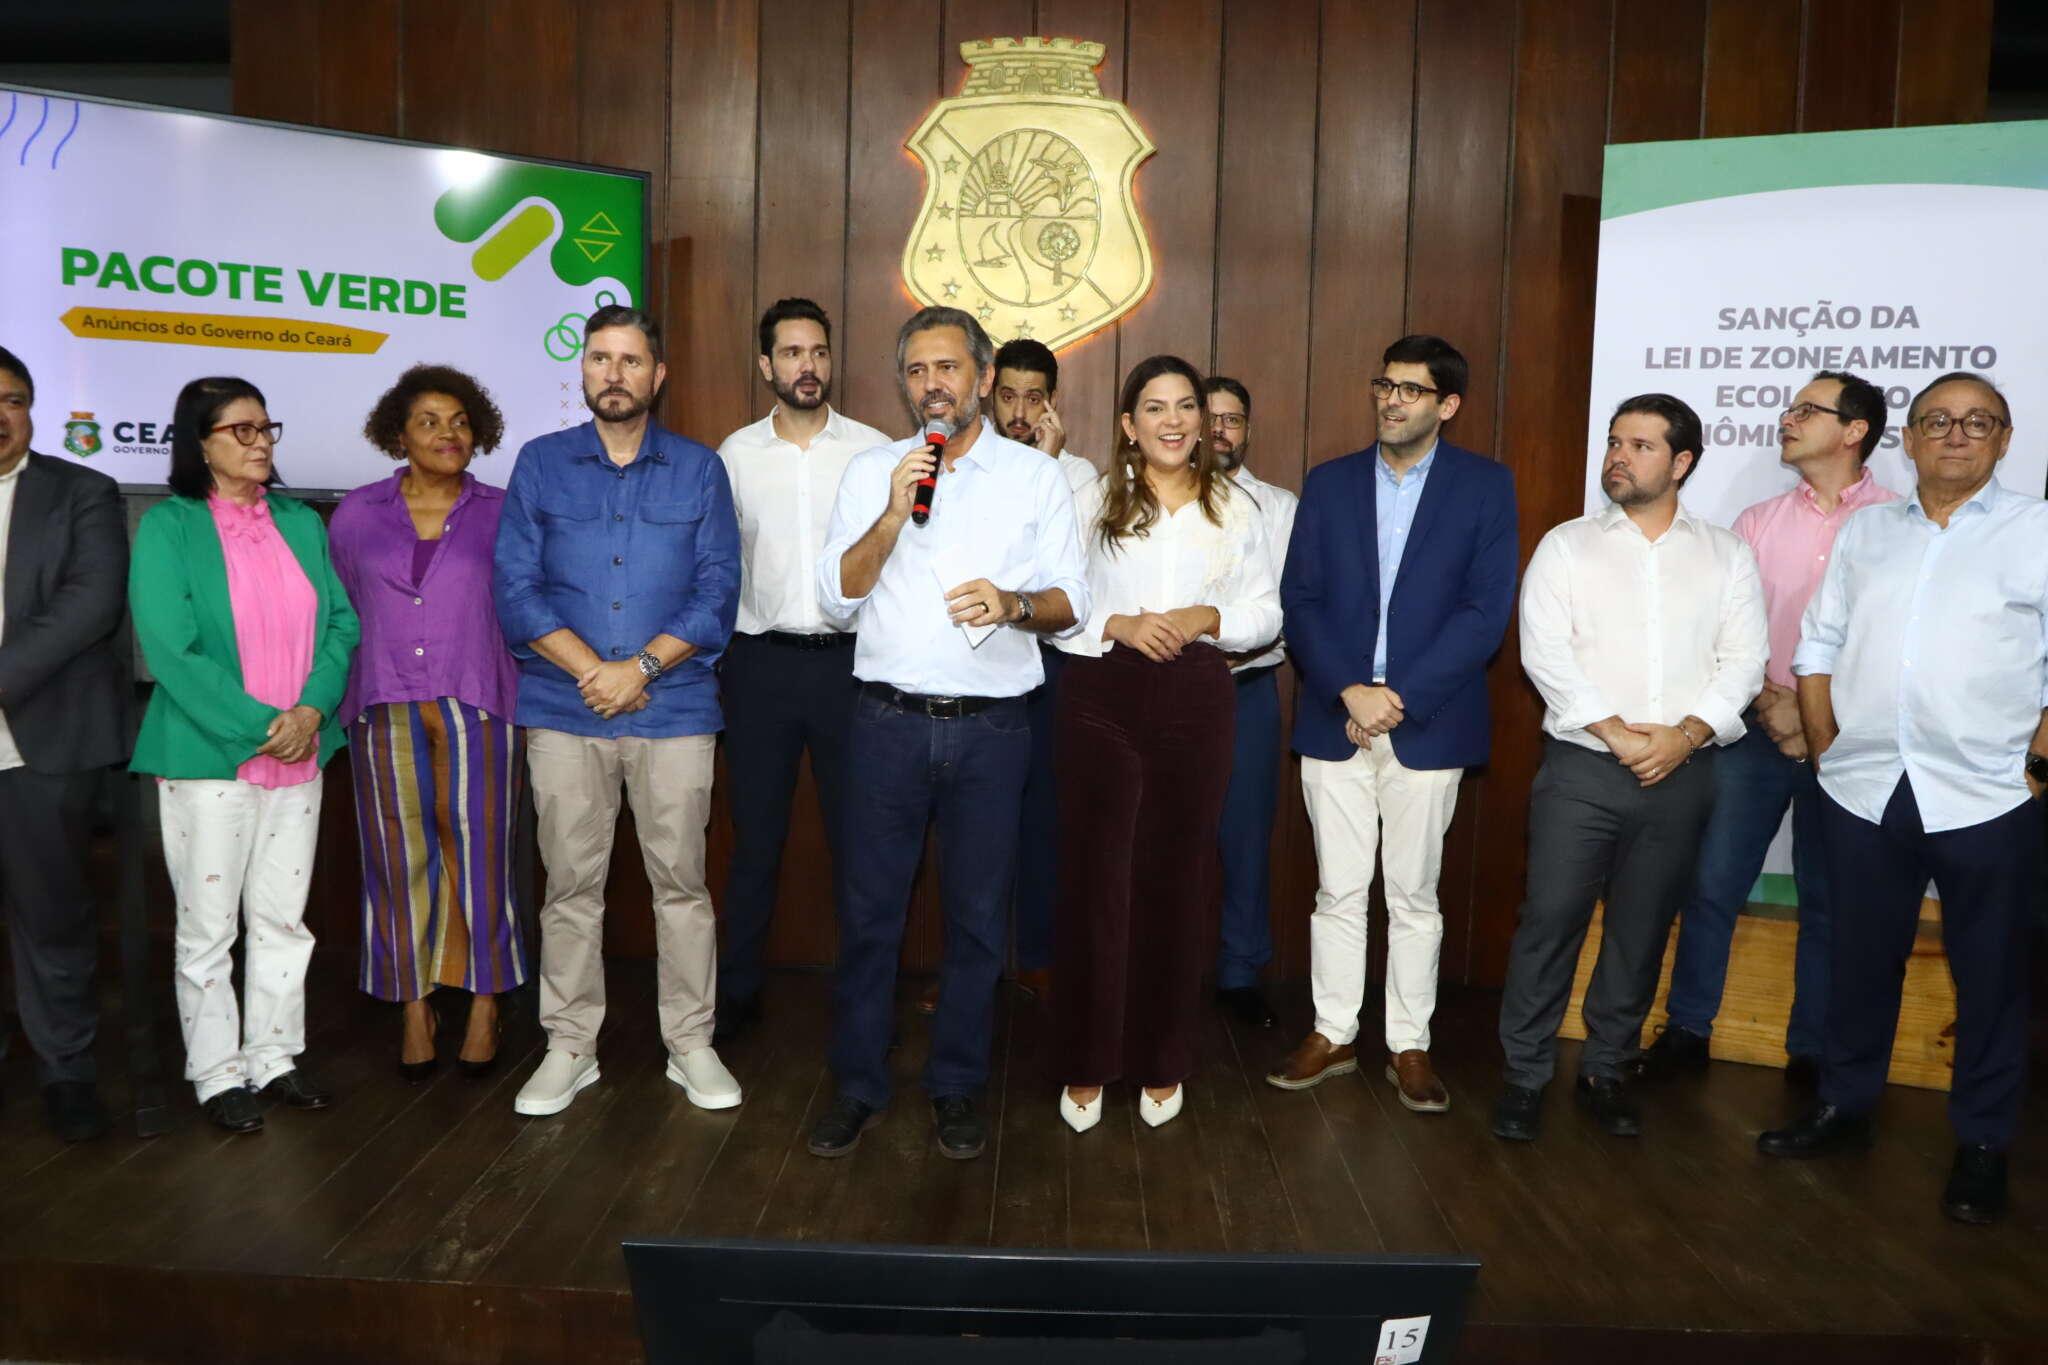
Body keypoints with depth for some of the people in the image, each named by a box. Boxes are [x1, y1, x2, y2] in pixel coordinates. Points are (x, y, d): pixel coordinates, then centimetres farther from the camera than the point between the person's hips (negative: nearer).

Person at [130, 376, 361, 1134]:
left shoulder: (301, 522, 9)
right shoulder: (168, 527, -6)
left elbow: (341, 622, 5)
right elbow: (170, 651, -13)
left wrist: (312, 711, -11)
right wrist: (258, 725, -17)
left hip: (299, 754, 5)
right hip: (209, 758, -4)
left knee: (283, 920, 13)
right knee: (208, 927, 5)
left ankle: (274, 1057, 25)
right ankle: (217, 1073, 18)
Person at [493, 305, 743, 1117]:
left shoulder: (699, 469, 7)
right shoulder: (541, 464, 8)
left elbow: (718, 592, -1)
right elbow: (515, 588, 0)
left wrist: (640, 667, -13)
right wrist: (591, 671, -11)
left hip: (674, 709, 0)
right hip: (565, 712, 1)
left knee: (681, 881, 4)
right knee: (571, 886, 7)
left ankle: (690, 1043, 17)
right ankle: (569, 1047, 19)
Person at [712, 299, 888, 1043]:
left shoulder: (873, 449, 1)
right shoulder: (735, 453, 6)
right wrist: (714, 659, 5)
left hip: (850, 659, -1)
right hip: (762, 659, 1)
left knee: (857, 833, 6)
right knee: (756, 834, 9)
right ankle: (737, 989, 22)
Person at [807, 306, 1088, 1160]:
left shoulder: (1036, 476, 6)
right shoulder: (871, 472, 8)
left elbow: (1070, 603, 3)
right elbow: (838, 596, 0)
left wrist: (1014, 603, -19)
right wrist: (894, 515, -14)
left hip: (990, 728, 0)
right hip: (889, 722, 1)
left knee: (977, 914, 7)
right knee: (869, 908, 4)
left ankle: (957, 1088, 22)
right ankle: (857, 1088, 19)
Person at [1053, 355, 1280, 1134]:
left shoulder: (1236, 508, 9)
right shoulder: (1093, 503, 5)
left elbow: (1266, 613, 9)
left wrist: (1207, 618, -10)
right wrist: (1116, 625, -14)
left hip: (1196, 700, 1)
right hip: (1103, 696, -1)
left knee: (1177, 878, 7)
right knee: (1095, 876, -1)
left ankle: (1163, 1064, 21)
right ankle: (1086, 1063, 12)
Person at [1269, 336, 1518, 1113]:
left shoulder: (1485, 487, 2)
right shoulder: (1329, 483, 8)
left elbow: (1486, 611, -6)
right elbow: (1300, 599, 1)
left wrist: (1399, 697, -13)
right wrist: (1349, 692, -12)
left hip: (1428, 724, -2)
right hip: (1334, 719, 2)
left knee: (1414, 895, 7)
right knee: (1338, 890, 8)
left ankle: (1410, 1046, 19)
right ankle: (1332, 1035, 21)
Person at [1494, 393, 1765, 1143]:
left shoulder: (1726, 554, 8)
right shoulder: (1567, 545, 2)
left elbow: (1744, 658, 1)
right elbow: (1544, 653, -8)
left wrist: (1688, 732, -14)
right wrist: (1614, 732, -16)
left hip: (1682, 773, 2)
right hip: (1581, 767, -2)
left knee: (1642, 929, 11)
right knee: (1550, 920, -2)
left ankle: (1607, 1069, 25)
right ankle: (1525, 1074, 11)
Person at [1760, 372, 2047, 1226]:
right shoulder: (1866, 532, 11)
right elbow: (1819, 644, 13)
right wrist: (1825, 743, 5)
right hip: (1863, 791, 3)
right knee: (1860, 960, 14)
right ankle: (1844, 1107, 29)